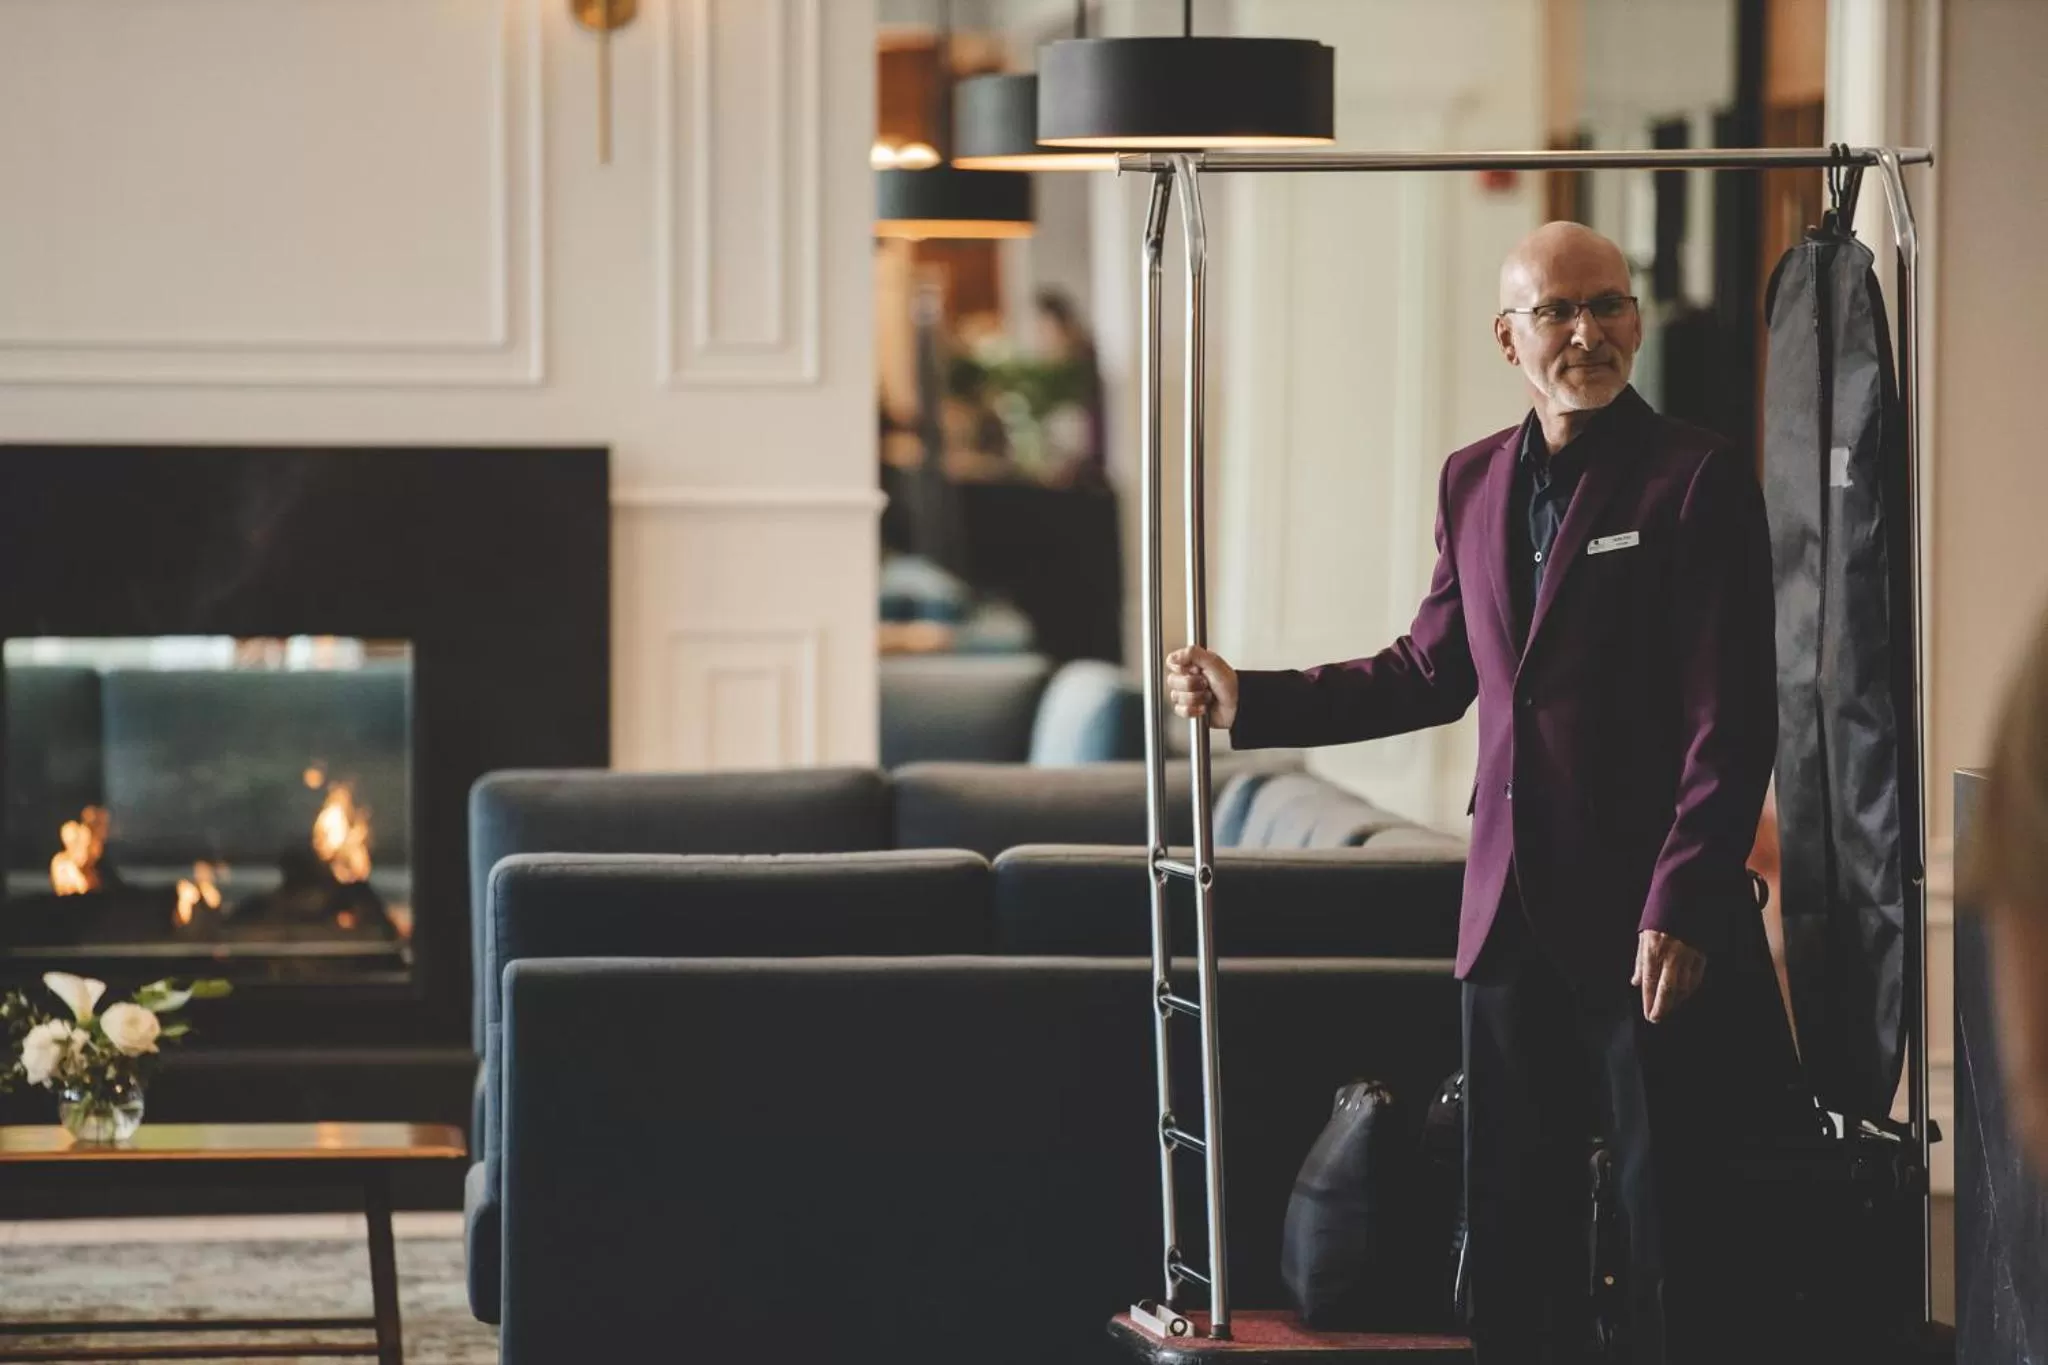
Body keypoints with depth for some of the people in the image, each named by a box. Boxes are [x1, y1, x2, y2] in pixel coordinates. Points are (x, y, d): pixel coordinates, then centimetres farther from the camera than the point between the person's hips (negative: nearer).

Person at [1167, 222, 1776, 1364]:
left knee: (1669, 1222, -1)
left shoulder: (1697, 478, -8)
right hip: (1513, 917, 6)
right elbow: (1433, 672, 19)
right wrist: (1253, 702, 12)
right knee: (1514, 1225, 11)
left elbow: (1733, 722, -12)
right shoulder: (1476, 480, 11)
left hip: (1651, 925, -6)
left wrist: (1683, 910, -17)